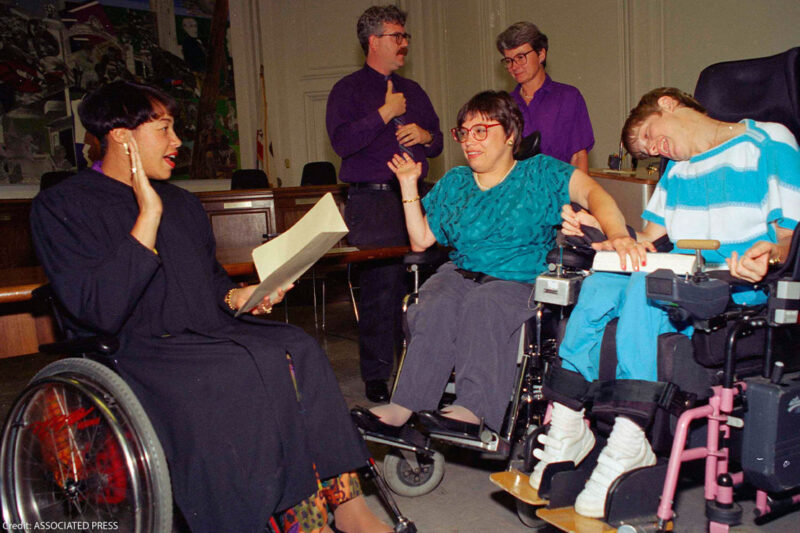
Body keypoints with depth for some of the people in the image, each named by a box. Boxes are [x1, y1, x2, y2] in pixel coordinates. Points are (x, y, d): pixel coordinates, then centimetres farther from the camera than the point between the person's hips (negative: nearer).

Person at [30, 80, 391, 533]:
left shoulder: (183, 203, 21)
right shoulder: (61, 206, -2)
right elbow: (100, 312, -15)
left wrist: (236, 296, 7)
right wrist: (148, 217, -16)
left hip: (212, 330, 6)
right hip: (139, 349, -6)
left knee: (298, 351, -22)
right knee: (238, 376, -33)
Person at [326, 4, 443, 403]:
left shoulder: (412, 91, 21)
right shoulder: (348, 90, 4)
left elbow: (436, 143, 26)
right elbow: (342, 142, -12)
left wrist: (425, 135, 3)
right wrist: (385, 114, -10)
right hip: (372, 202, -5)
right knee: (380, 287, -7)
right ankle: (376, 377, 4)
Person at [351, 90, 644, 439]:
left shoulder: (539, 173, 8)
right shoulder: (454, 183, 20)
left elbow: (592, 192, -10)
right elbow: (420, 240, 19)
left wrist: (616, 234, -30)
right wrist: (409, 186, 12)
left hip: (519, 280, -3)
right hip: (460, 274, 3)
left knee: (483, 305, -36)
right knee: (434, 308, -30)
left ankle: (472, 408, -42)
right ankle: (404, 406, -36)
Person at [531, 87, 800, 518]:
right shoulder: (677, 169, 25)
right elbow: (648, 239, 20)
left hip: (738, 290, -5)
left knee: (646, 285, -35)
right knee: (599, 285, -25)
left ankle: (628, 444, -37)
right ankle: (565, 426, -25)